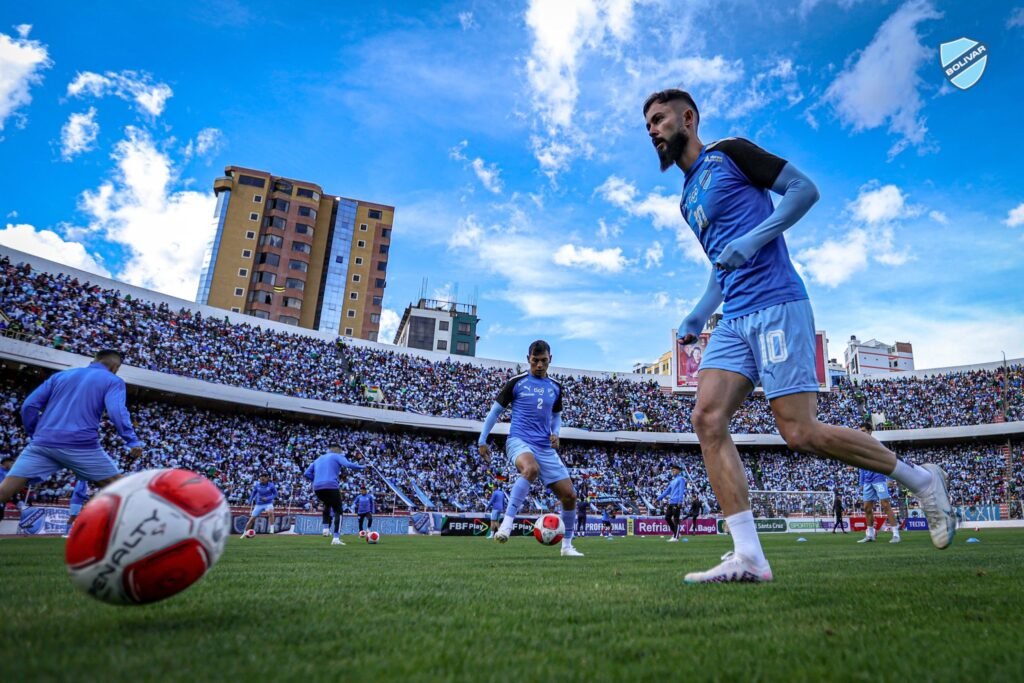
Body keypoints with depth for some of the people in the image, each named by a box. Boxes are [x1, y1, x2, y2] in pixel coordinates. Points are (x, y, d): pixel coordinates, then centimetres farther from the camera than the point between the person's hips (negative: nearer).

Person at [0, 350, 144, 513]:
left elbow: (29, 406, 16)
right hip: (82, 445, -4)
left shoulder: (60, 375, 23)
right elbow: (117, 411, -10)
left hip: (43, 443, 4)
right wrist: (133, 441, -12)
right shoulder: (112, 381, 9)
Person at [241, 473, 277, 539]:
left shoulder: (271, 485, -10)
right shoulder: (257, 486, -2)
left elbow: (275, 494, -3)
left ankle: (271, 528, -25)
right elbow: (253, 493, 15)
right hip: (259, 504, 3)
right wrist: (250, 502, 8)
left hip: (268, 504, -3)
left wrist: (267, 498, -16)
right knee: (252, 519, 3)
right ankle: (245, 533, 24)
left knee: (270, 512, -35)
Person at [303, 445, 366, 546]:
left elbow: (306, 474, 23)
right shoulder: (337, 456, 10)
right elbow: (348, 464, -9)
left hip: (317, 488, 6)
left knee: (327, 505, 34)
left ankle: (326, 528, 21)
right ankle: (336, 538, -7)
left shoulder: (318, 459, 27)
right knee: (338, 512, 5)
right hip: (331, 486, -6)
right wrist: (362, 467, 2)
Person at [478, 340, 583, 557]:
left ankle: (567, 545, 18)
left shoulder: (555, 387, 14)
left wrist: (556, 433, 6)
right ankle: (507, 522, -32)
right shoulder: (516, 382, 0)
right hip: (519, 441, -5)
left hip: (546, 448, 5)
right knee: (531, 469, -40)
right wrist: (482, 441, 5)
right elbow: (496, 410, 6)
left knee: (569, 494, 0)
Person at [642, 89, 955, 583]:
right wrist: (697, 316, 16)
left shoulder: (729, 153, 5)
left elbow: (805, 189, -2)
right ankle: (748, 557, -10)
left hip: (775, 306, -7)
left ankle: (920, 479, 16)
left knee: (800, 433, -10)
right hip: (733, 320, 7)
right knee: (707, 420, -11)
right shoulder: (687, 199, 25)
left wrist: (753, 238, -15)